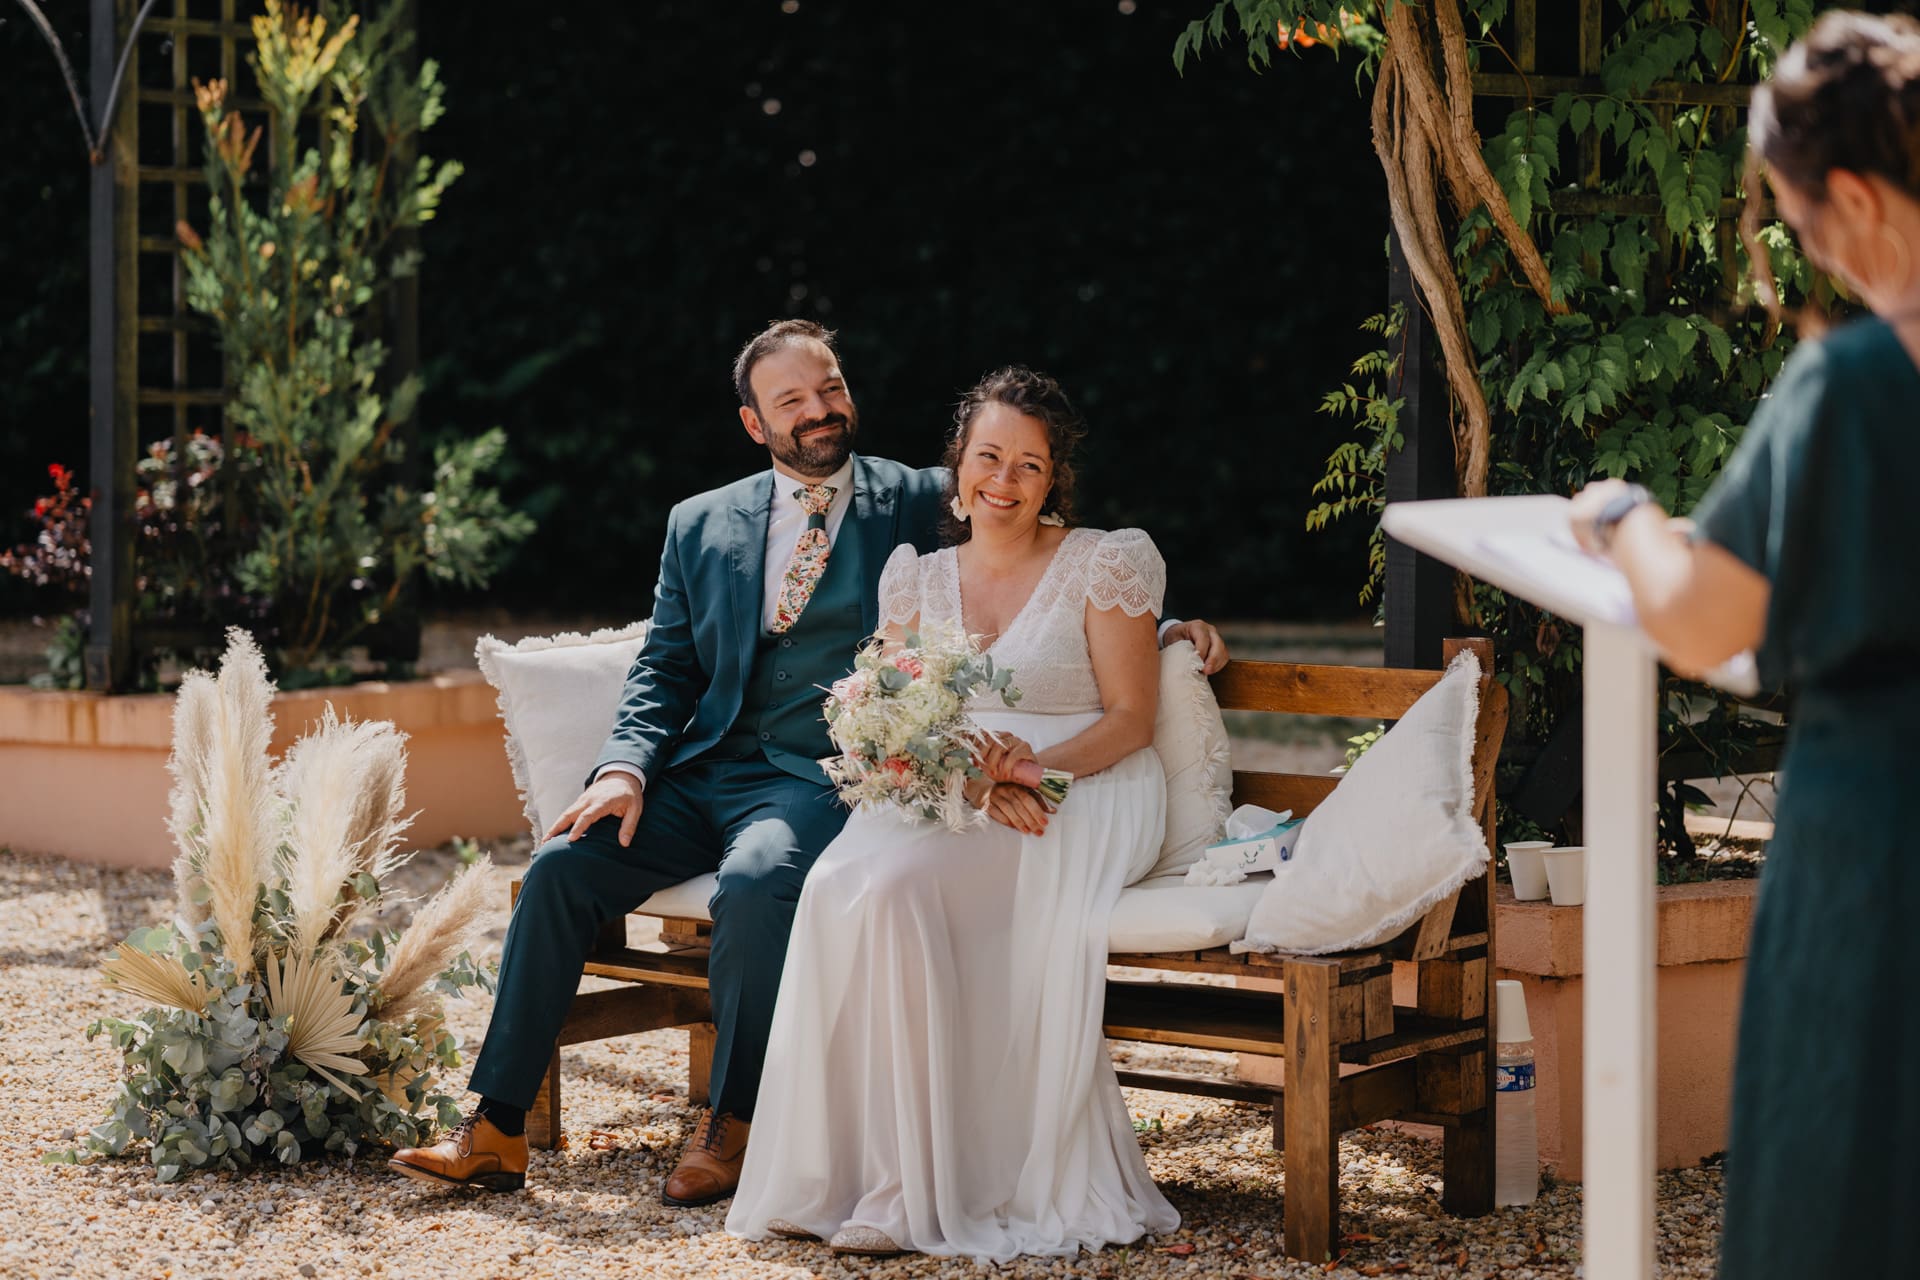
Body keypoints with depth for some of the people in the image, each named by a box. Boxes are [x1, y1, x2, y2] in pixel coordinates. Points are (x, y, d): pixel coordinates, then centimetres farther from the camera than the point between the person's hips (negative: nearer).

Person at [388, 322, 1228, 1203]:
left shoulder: (925, 505, 7)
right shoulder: (702, 525, 16)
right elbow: (664, 670, 15)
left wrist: (1160, 631, -6)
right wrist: (625, 767, -4)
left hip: (829, 777, -4)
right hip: (707, 770, 4)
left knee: (756, 881, -35)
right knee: (563, 864, -17)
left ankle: (733, 1123, -16)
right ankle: (497, 1133, -11)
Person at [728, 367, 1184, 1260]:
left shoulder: (1106, 564, 2)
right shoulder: (918, 577, 15)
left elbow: (1131, 719, -1)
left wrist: (1032, 766, -20)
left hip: (1079, 793, -4)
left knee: (896, 883, -33)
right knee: (837, 883, -30)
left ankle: (917, 1183, -28)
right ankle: (833, 1168, -26)